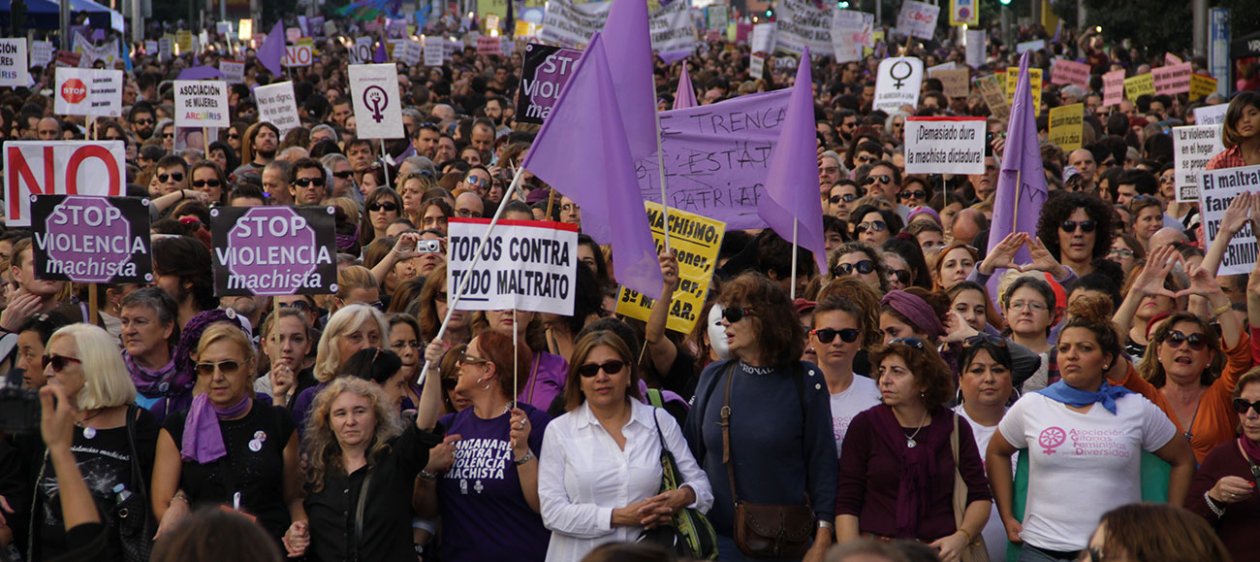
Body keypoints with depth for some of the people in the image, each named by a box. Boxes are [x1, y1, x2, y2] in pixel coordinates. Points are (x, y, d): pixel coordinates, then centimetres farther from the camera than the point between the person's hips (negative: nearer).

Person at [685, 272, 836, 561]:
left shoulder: (804, 381, -4)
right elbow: (692, 453, 8)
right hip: (720, 538, 2)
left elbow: (822, 461, -3)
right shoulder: (713, 377, 4)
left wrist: (822, 538, -7)